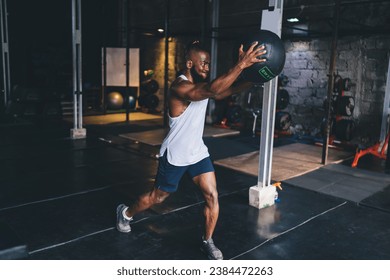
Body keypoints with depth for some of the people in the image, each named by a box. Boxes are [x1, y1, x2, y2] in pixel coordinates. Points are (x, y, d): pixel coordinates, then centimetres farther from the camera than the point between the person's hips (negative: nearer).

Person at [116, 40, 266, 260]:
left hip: (198, 151, 7)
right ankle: (126, 213, 42)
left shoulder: (201, 84, 3)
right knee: (158, 197, 13)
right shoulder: (180, 86, -25)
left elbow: (225, 92, -10)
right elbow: (214, 90, -43)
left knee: (212, 196, -1)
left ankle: (207, 242, 18)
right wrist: (241, 64, -46)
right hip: (175, 155, -7)